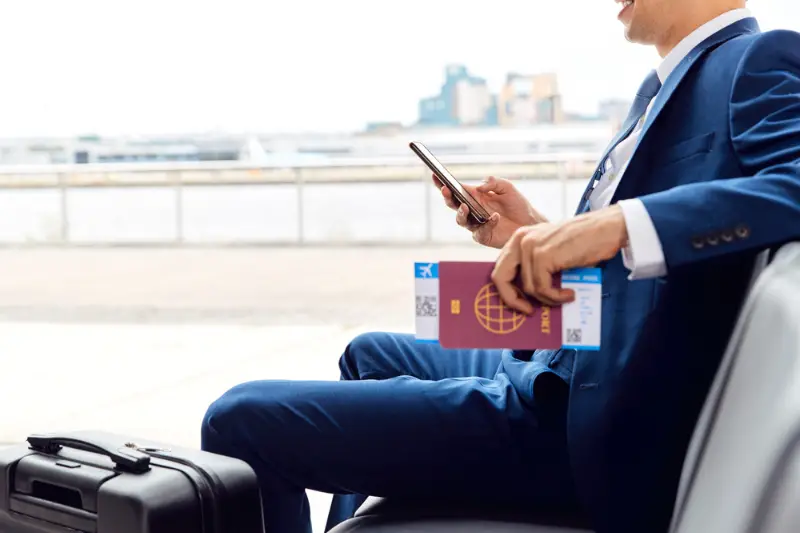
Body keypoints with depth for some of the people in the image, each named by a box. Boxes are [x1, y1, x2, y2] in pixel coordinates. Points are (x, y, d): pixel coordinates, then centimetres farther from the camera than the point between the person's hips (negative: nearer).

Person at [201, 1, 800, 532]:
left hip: (580, 427, -10)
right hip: (556, 377, 10)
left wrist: (619, 224, -37)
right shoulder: (663, 87, 19)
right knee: (369, 354, 35)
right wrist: (539, 235, 5)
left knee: (240, 418, -13)